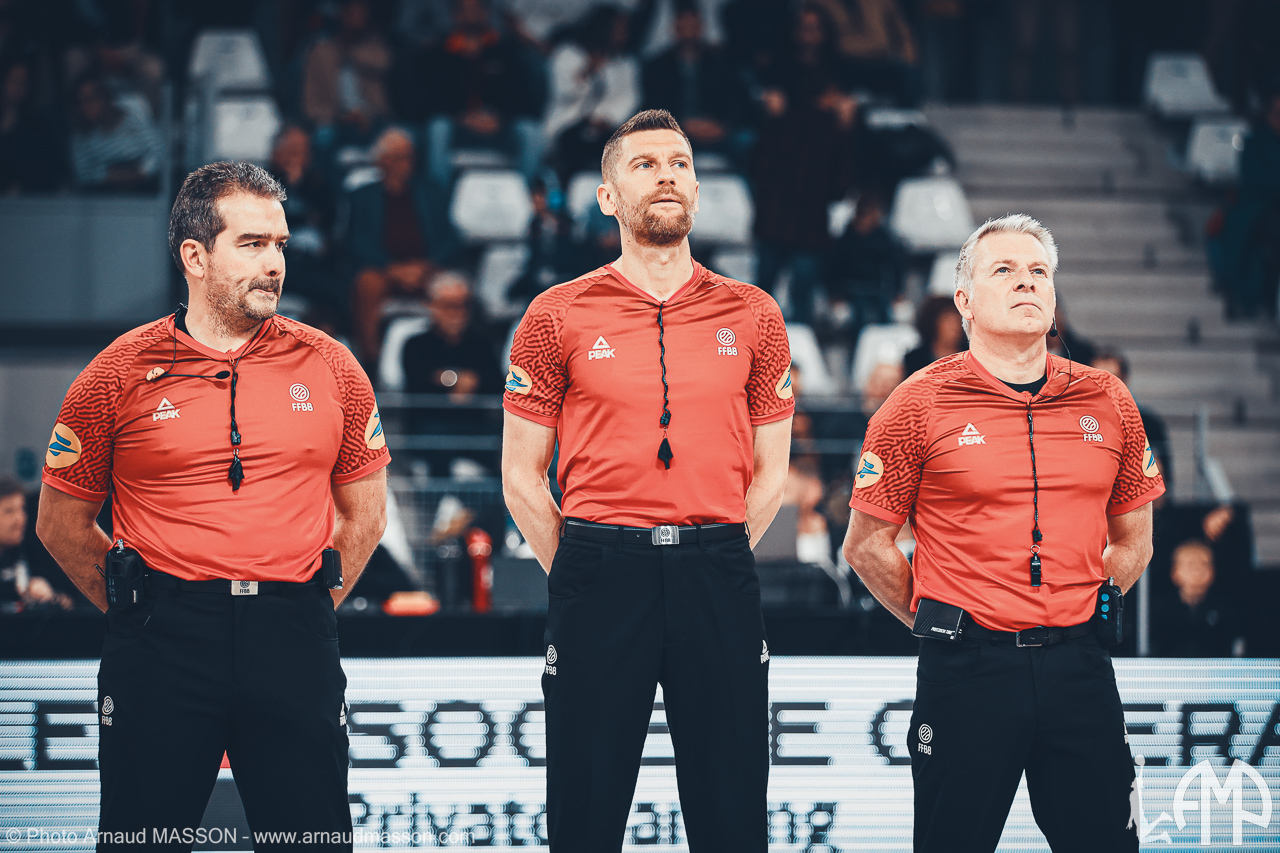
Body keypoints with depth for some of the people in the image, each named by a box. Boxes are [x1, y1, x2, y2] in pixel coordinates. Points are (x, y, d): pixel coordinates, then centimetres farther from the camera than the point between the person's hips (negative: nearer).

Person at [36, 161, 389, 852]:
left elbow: (364, 510, 17)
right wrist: (144, 612, 6)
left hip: (293, 642, 1)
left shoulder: (328, 368, 7)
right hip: (159, 651, -1)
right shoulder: (121, 373, 1)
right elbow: (61, 523, 8)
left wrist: (312, 606, 9)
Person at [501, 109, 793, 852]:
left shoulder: (753, 316, 9)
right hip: (598, 571, -1)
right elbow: (522, 477, 7)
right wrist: (581, 576, 4)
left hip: (718, 575, 1)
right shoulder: (559, 316, 5)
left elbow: (770, 475, 13)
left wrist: (714, 564, 6)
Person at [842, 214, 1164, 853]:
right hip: (966, 672, -3)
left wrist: (1084, 610, 11)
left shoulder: (1107, 401, 10)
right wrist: (934, 622, 5)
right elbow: (867, 545, 4)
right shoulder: (921, 404, -1)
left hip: (1079, 663, 3)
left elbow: (1133, 540, 20)